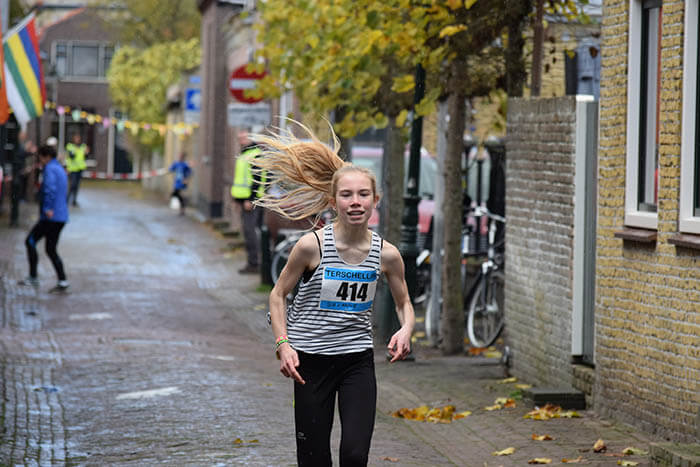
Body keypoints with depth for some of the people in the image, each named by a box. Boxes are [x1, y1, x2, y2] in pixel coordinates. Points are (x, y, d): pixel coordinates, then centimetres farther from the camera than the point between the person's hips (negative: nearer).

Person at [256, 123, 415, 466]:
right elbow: (278, 294, 0)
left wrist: (406, 329, -12)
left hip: (358, 360, 2)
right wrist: (283, 344, -12)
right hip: (311, 360, -1)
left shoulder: (386, 254, -7)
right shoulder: (312, 245, -14)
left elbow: (404, 303, 10)